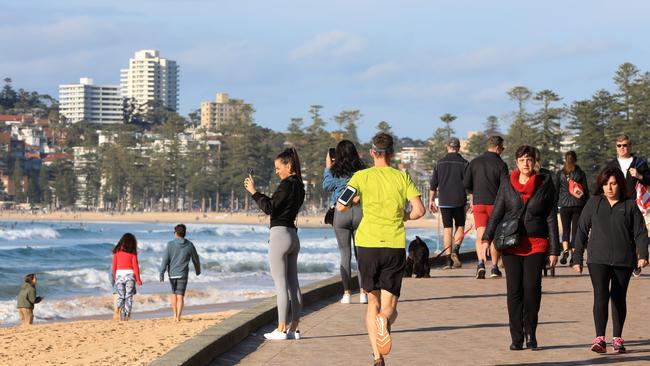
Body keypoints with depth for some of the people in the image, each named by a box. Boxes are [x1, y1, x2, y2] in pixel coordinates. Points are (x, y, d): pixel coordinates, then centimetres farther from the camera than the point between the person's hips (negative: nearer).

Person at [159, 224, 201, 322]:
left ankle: (175, 314, 20)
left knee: (174, 293, 21)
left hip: (172, 274, 1)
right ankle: (178, 317, -7)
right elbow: (195, 259, 11)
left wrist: (161, 275, -7)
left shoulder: (170, 245, -6)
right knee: (180, 296, 0)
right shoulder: (189, 245, -1)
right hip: (183, 274, -1)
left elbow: (165, 260, -9)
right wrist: (198, 270, 30)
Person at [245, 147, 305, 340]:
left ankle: (281, 329, -5)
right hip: (293, 236, 9)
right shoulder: (299, 186, 13)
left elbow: (269, 208, -16)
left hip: (280, 235, -9)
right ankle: (294, 328, 10)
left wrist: (254, 192, -9)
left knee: (281, 285, -6)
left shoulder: (286, 184, -14)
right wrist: (257, 193, 16)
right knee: (293, 285, 8)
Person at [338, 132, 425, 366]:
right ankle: (385, 320, -33)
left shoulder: (362, 176, 1)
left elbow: (340, 207, -6)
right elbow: (419, 210, -6)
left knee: (373, 302, 14)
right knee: (389, 306, 5)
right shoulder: (402, 177, 4)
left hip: (368, 244, 0)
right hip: (395, 246, 0)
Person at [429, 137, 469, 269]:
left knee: (447, 229, 3)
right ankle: (455, 250, -11)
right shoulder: (463, 163, -1)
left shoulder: (440, 163, 5)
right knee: (460, 226, 12)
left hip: (444, 201, 1)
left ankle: (449, 260, -1)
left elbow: (433, 185, 7)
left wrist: (431, 200, 15)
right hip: (459, 201, -1)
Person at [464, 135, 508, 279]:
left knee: (480, 236, -1)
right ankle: (494, 268, 14)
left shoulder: (474, 162, 5)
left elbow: (466, 184, 4)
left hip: (478, 203, 2)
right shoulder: (501, 164, -5)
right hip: (495, 203, -2)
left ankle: (481, 263, -24)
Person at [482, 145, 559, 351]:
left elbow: (551, 219, 6)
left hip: (537, 244, -1)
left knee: (532, 287, -13)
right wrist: (487, 238, -9)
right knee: (514, 290, -3)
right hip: (511, 244, 1)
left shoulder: (545, 185, 5)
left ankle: (531, 333, 4)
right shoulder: (507, 186, 8)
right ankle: (517, 337, 4)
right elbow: (496, 213, 6)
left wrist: (554, 250, 2)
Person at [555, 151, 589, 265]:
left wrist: (555, 205, 10)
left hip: (564, 205, 0)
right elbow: (586, 191, 3)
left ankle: (565, 249, -15)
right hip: (578, 205, 0)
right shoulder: (581, 173, 2)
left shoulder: (559, 173, 1)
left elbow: (556, 190, 3)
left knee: (565, 230, 8)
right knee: (576, 230, 5)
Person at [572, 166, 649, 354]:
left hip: (624, 261, 1)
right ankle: (600, 339, -20)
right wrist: (577, 259, 5)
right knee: (601, 296, -14)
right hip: (598, 259, -1)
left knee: (619, 298, 9)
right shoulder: (594, 203, 6)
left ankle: (617, 339, 18)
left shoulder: (630, 205, 5)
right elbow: (582, 231, 8)